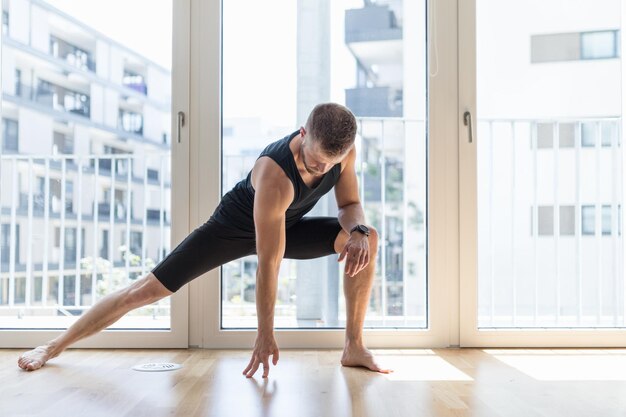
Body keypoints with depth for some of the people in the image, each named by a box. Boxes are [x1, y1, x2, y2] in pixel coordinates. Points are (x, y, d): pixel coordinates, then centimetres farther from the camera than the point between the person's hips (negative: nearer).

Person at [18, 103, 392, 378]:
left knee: (368, 238, -15)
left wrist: (357, 230, -29)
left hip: (287, 224, 6)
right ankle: (53, 347, 12)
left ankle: (354, 347, -5)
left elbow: (351, 204, -4)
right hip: (235, 226, -5)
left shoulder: (343, 151, -22)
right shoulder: (274, 174, -41)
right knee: (147, 290, -9)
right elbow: (269, 263, -35)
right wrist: (265, 335, -28)